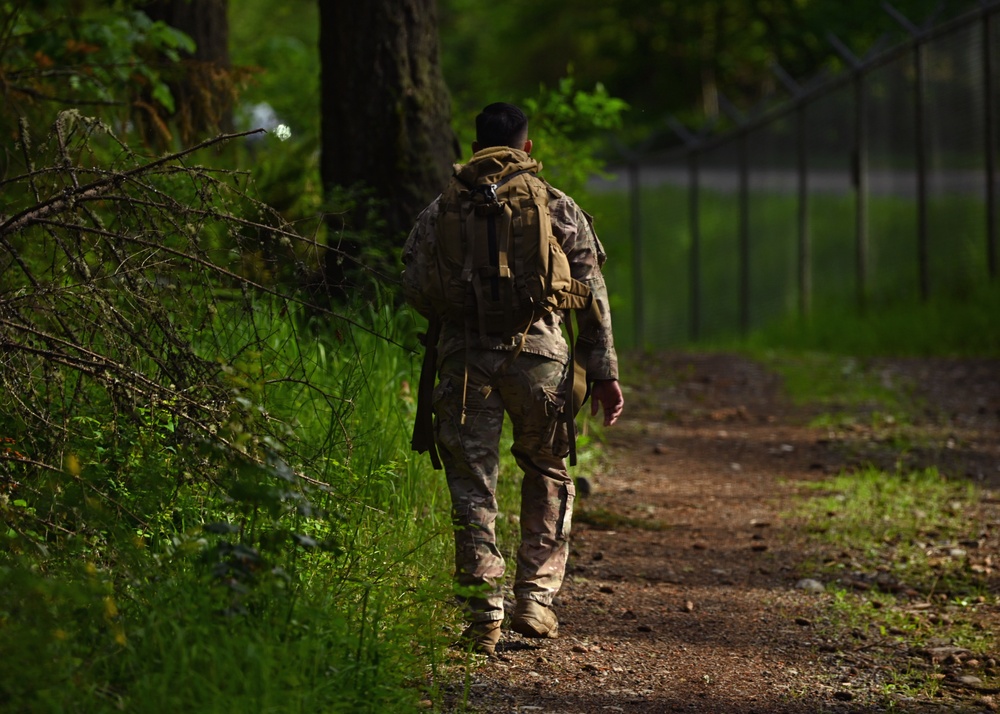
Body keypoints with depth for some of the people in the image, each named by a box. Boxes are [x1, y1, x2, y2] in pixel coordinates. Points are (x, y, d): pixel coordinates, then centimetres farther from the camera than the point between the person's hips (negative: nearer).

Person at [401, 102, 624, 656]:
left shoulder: (442, 211, 12)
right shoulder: (560, 208, 11)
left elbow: (414, 288, 5)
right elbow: (592, 295, 8)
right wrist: (603, 372, 10)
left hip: (464, 355, 0)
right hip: (539, 353, 0)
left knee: (472, 485, 5)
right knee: (549, 475, 18)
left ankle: (483, 609, -4)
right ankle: (535, 598, 11)